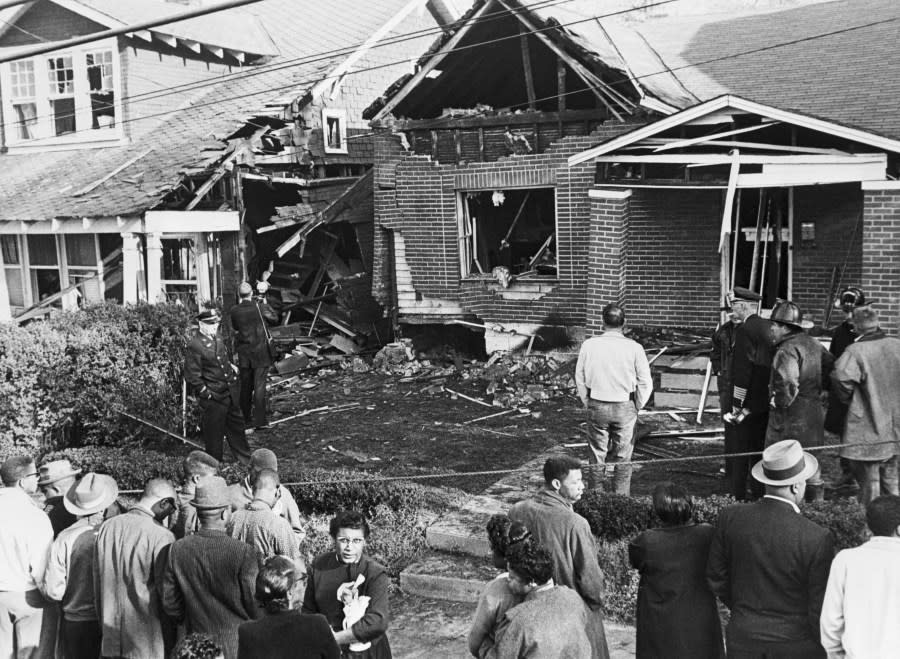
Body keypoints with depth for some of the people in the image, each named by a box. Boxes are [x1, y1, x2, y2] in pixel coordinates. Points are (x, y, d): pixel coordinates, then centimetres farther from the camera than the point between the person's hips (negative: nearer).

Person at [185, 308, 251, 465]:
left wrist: (230, 366, 13)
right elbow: (192, 376, -18)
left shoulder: (217, 338, 6)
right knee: (214, 431, 6)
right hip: (214, 397, -8)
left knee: (236, 424, 20)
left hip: (231, 392, 8)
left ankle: (245, 459, 35)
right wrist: (206, 393, -17)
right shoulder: (194, 346, -19)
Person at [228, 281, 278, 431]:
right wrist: (265, 304, 15)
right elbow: (275, 318, 4)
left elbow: (232, 331, 0)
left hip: (243, 353, 2)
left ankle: (246, 420, 17)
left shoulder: (233, 311, -5)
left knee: (245, 387, 11)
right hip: (260, 352, -2)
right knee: (259, 386, 1)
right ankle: (259, 419, 0)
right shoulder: (259, 307, -11)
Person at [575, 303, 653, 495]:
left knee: (597, 459, 12)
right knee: (623, 460, 9)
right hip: (625, 407, -1)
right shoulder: (634, 348, -10)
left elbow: (580, 378, 3)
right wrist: (637, 407, 10)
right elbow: (645, 383, -5)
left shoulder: (589, 345, -6)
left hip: (596, 406, 1)